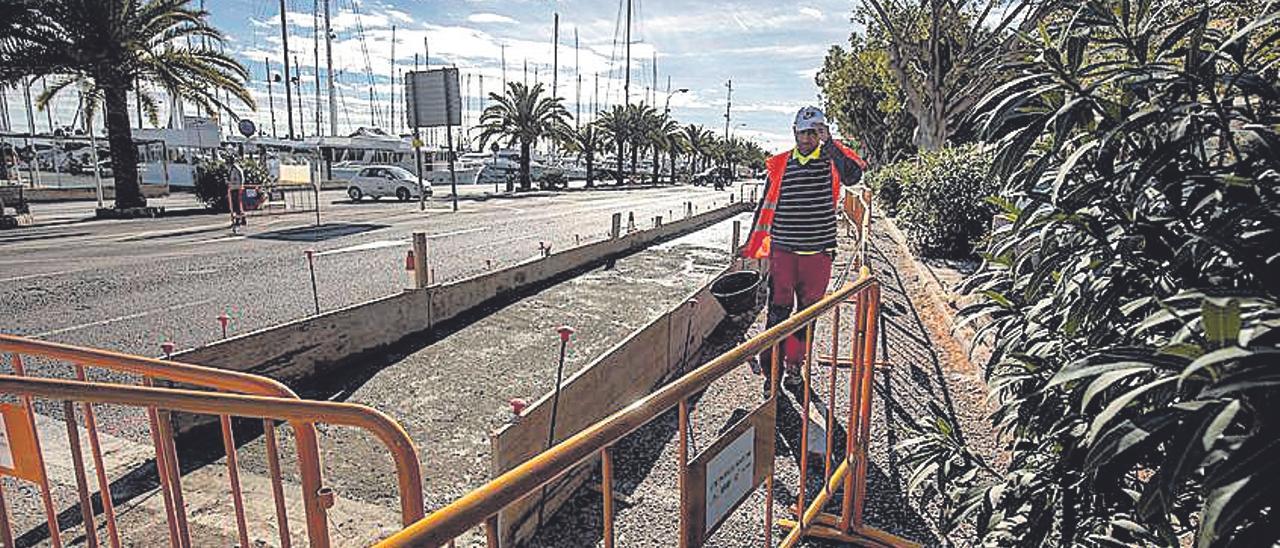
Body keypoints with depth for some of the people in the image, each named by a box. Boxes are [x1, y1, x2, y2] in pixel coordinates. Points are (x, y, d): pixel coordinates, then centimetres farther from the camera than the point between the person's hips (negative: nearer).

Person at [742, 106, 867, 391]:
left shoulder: (832, 159, 2)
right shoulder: (779, 165, 5)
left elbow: (853, 176, -21)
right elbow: (766, 207, 10)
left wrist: (829, 143, -20)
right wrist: (752, 246, 9)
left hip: (818, 252, 0)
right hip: (782, 250, 0)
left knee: (807, 312, 11)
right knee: (778, 311, 0)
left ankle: (794, 365, 25)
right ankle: (771, 370, 9)